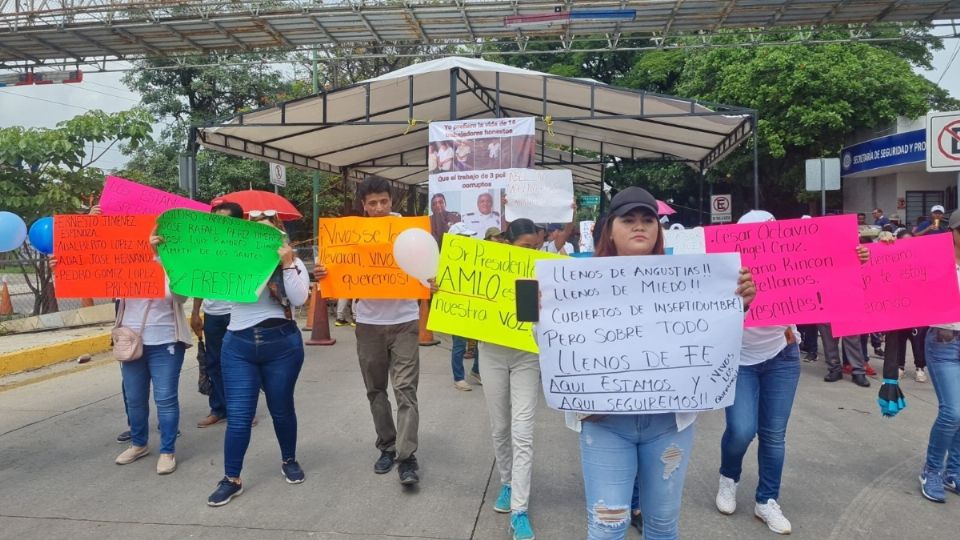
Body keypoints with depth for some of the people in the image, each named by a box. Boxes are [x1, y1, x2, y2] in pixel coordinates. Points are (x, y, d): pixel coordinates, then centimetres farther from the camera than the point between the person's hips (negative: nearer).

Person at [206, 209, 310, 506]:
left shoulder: (293, 264, 3)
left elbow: (299, 299, -13)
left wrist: (286, 263, -16)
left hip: (282, 344, -1)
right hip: (238, 345, 1)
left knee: (281, 409, 13)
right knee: (238, 416, -1)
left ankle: (289, 460, 35)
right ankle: (232, 479, 11)